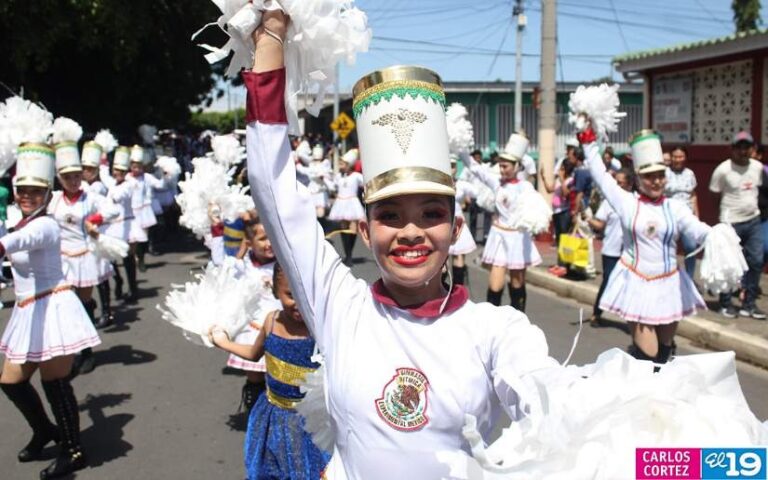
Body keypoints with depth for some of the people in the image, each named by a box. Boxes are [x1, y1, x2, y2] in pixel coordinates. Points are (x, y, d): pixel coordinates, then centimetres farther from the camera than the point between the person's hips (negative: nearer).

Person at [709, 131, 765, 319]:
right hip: (731, 224, -5)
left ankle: (749, 305, 18)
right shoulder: (723, 170, -13)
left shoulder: (757, 167, 3)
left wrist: (752, 208, 13)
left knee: (756, 262, 7)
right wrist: (724, 215, 1)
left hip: (753, 221, 6)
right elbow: (715, 196, -4)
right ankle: (725, 304, 16)